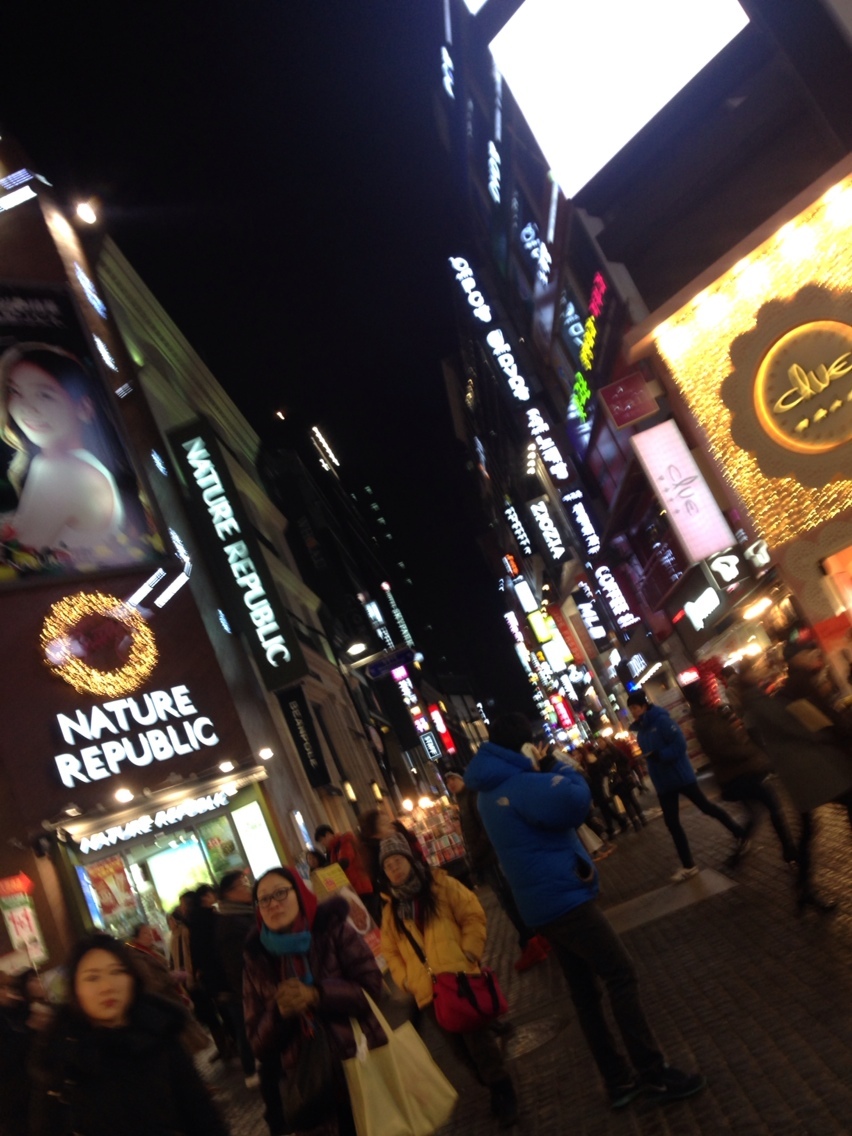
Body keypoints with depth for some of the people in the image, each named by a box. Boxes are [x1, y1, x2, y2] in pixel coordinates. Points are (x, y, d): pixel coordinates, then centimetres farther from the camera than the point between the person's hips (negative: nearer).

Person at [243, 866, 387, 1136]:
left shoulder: (333, 930, -2)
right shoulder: (257, 960, 3)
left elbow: (372, 985, -8)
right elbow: (258, 1044, 3)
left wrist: (317, 996, -20)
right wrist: (278, 1013, -18)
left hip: (359, 1064, -1)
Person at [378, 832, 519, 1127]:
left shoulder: (440, 884, -1)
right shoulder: (391, 908, 9)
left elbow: (473, 915, -2)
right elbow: (390, 950, 13)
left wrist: (469, 953, -9)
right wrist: (405, 980, 0)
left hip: (459, 979, -4)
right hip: (427, 991, 4)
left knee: (478, 1040, -3)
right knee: (461, 1047, 11)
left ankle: (503, 1092, 17)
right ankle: (495, 1090, 32)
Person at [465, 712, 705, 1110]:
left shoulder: (491, 791, 12)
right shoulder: (517, 783, -20)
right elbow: (572, 801, -34)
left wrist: (552, 774, 6)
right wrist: (567, 772, -13)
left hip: (542, 902, 10)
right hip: (563, 896, -10)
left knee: (583, 987, 13)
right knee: (622, 976, -2)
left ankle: (619, 1080, 21)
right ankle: (653, 1073, 4)